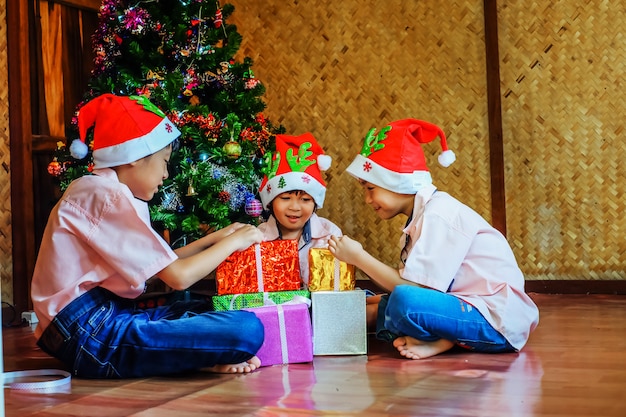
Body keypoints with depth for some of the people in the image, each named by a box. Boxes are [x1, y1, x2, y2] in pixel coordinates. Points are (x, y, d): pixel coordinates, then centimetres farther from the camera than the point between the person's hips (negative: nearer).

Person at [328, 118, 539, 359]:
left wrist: (358, 256, -12)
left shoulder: (438, 214, -15)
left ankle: (436, 340, -6)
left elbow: (413, 288, -20)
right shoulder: (423, 213, 15)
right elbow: (412, 284, 11)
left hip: (498, 322, -10)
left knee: (405, 302, -32)